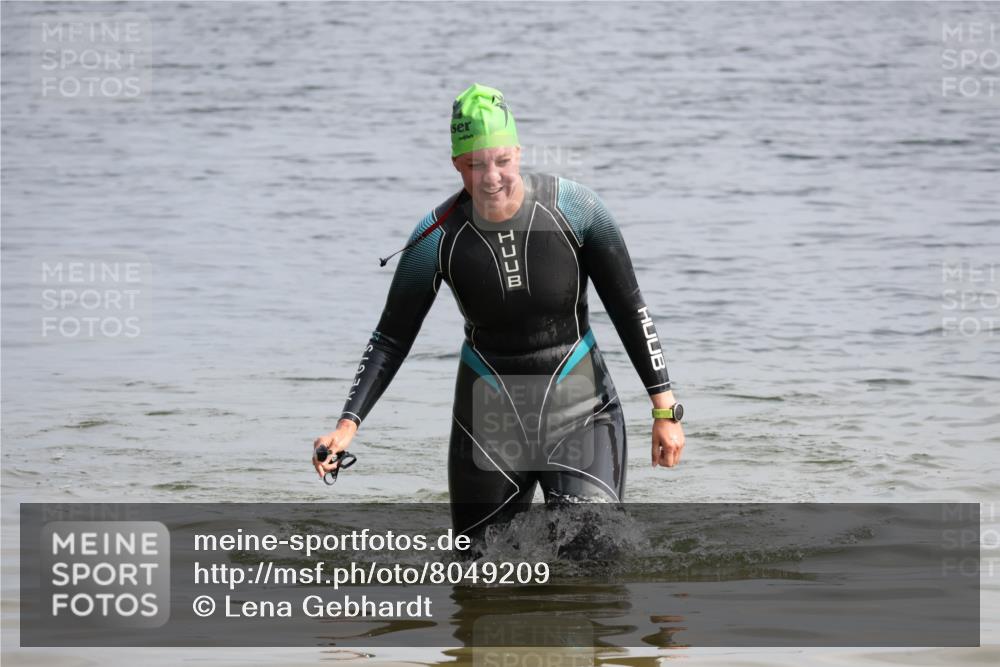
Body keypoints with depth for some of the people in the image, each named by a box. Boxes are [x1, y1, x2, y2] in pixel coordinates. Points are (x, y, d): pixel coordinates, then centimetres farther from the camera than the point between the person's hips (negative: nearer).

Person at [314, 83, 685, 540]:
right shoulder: (438, 237, -11)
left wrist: (665, 410, -4)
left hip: (577, 405, -1)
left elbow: (628, 309, -4)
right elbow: (392, 338, -2)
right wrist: (348, 424, -13)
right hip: (488, 416, 2)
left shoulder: (574, 208, -14)